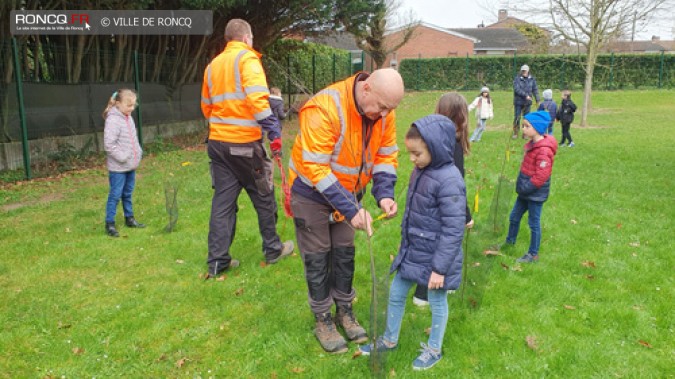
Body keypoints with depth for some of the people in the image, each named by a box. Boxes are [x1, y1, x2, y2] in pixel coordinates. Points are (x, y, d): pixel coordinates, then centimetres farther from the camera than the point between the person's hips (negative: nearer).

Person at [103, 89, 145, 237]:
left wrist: (138, 152, 10)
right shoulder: (113, 120, -19)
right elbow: (109, 144, -23)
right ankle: (109, 224, 7)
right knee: (115, 195, -2)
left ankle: (129, 218, 30)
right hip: (118, 167, -8)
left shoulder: (128, 117, 9)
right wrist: (122, 157, -21)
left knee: (128, 194, 18)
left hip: (131, 165, 8)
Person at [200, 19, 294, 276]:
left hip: (217, 142, 6)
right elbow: (257, 99, -21)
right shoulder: (247, 59, -7)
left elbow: (206, 107, 18)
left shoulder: (213, 65, 14)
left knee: (223, 200, 9)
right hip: (244, 142, -6)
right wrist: (274, 131, -18)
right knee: (263, 196, 10)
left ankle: (217, 261, 10)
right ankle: (273, 249, 24)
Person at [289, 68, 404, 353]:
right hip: (312, 193, -5)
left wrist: (384, 194, -21)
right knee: (318, 258, 5)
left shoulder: (383, 111, -13)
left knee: (344, 254, 13)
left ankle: (345, 312, 31)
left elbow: (386, 156, -4)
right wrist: (350, 209, -34)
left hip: (348, 193, 6)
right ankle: (323, 320, 21)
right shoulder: (324, 108, -33)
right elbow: (315, 169, -33)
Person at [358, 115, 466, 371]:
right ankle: (389, 340, 38)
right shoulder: (421, 171, 2)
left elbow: (453, 230, -23)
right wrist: (405, 244, 20)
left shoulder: (449, 181, -25)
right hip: (412, 251, 8)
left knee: (437, 302, 13)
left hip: (435, 257, -8)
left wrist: (440, 268, -21)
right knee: (396, 294, 17)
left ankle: (434, 349, 35)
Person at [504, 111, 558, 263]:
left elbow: (541, 176, -26)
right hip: (526, 191, 9)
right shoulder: (532, 144, 4)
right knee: (514, 217, 21)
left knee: (534, 223, 6)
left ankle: (533, 254, 20)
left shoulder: (544, 150, -25)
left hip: (535, 194, -9)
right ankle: (509, 242, 41)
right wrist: (521, 186, 10)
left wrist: (525, 188, -19)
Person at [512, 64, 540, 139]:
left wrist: (537, 99, -1)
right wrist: (526, 95, -23)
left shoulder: (531, 79, 2)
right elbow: (517, 89, -17)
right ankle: (515, 133, 11)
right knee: (517, 118, 0)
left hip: (527, 102, 2)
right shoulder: (517, 79, -7)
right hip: (518, 102, -2)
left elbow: (535, 89, 5)